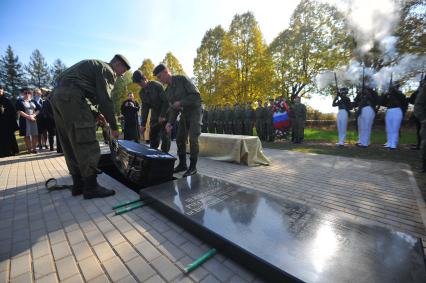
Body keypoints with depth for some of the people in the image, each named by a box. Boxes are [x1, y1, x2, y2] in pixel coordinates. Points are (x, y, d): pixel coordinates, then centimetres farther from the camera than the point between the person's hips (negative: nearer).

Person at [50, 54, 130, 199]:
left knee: (71, 145, 9)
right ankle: (91, 187, -6)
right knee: (86, 145, -10)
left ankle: (78, 184, 16)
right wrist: (114, 127, -5)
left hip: (57, 96, 10)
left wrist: (95, 113, 14)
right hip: (72, 98, -10)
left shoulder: (94, 65, 28)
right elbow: (105, 99, -11)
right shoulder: (107, 70, -1)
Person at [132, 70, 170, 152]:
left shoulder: (157, 85, -13)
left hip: (164, 115, -6)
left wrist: (162, 115, -20)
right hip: (154, 117, 6)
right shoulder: (142, 93, 7)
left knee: (165, 137, -7)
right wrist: (143, 124, 5)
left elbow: (166, 101, -16)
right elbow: (145, 108, 10)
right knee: (153, 137, 5)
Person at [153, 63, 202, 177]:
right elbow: (173, 109, 5)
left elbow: (196, 95, -20)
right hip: (184, 114, 7)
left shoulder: (182, 79, -14)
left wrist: (180, 102, -22)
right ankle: (182, 164, 13)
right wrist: (170, 123, -10)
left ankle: (193, 167, -4)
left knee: (192, 139, -13)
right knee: (180, 139, 2)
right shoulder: (168, 92, 6)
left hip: (195, 111, -7)